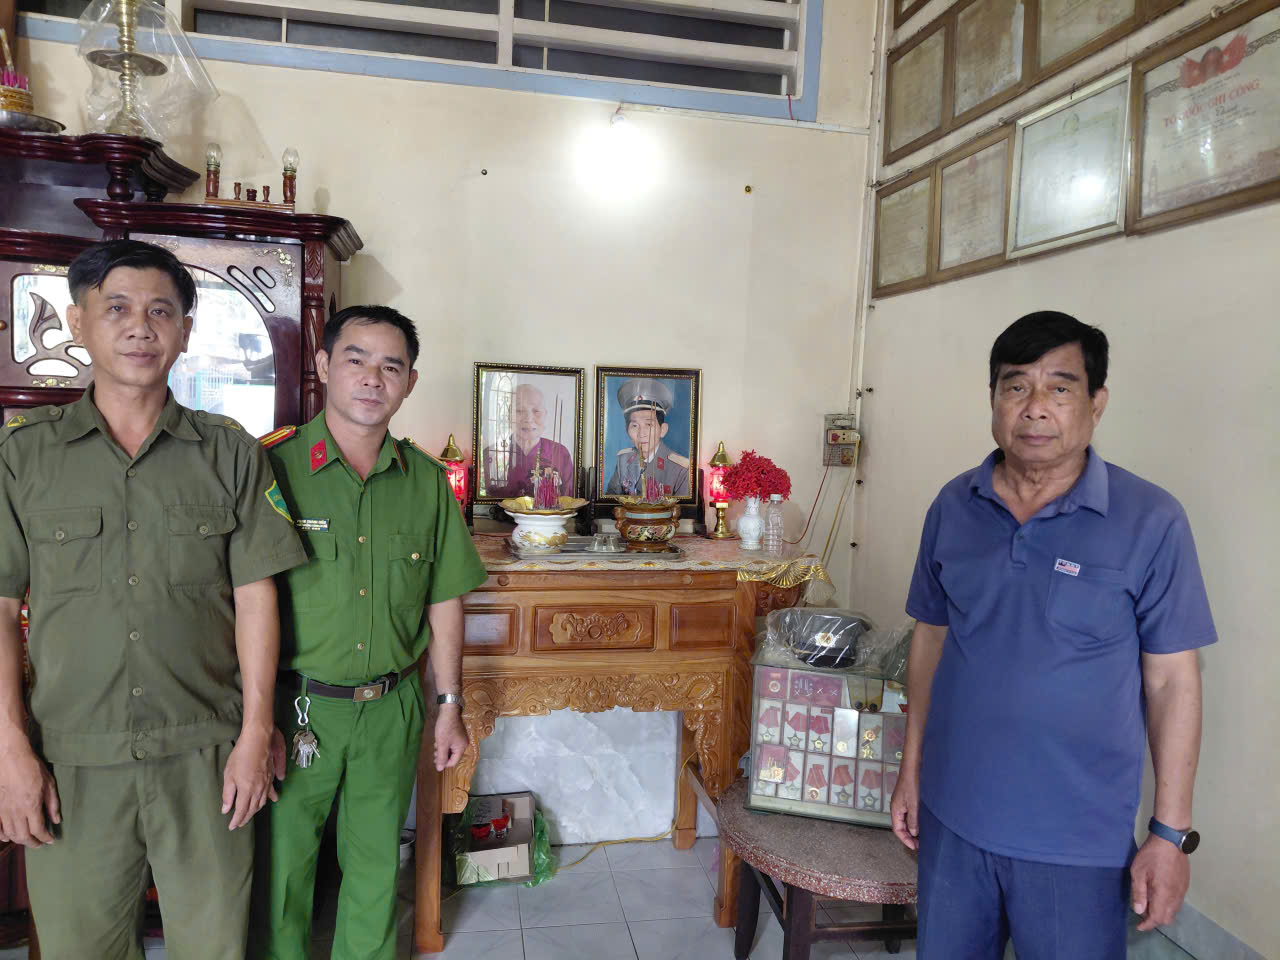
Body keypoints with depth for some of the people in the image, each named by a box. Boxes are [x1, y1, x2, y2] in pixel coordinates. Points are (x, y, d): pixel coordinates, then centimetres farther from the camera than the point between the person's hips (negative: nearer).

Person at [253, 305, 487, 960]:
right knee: (283, 865, 12)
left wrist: (450, 706, 8)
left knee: (376, 865, 18)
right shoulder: (272, 468, -10)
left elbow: (444, 600, 6)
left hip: (392, 708, 3)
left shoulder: (427, 481, 1)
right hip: (296, 707, -3)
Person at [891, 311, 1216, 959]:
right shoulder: (953, 507, -1)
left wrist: (1171, 834, -6)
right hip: (953, 816, 3)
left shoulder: (1151, 523, -11)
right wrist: (912, 770, 9)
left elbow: (1171, 681, -7)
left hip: (1078, 841, -3)